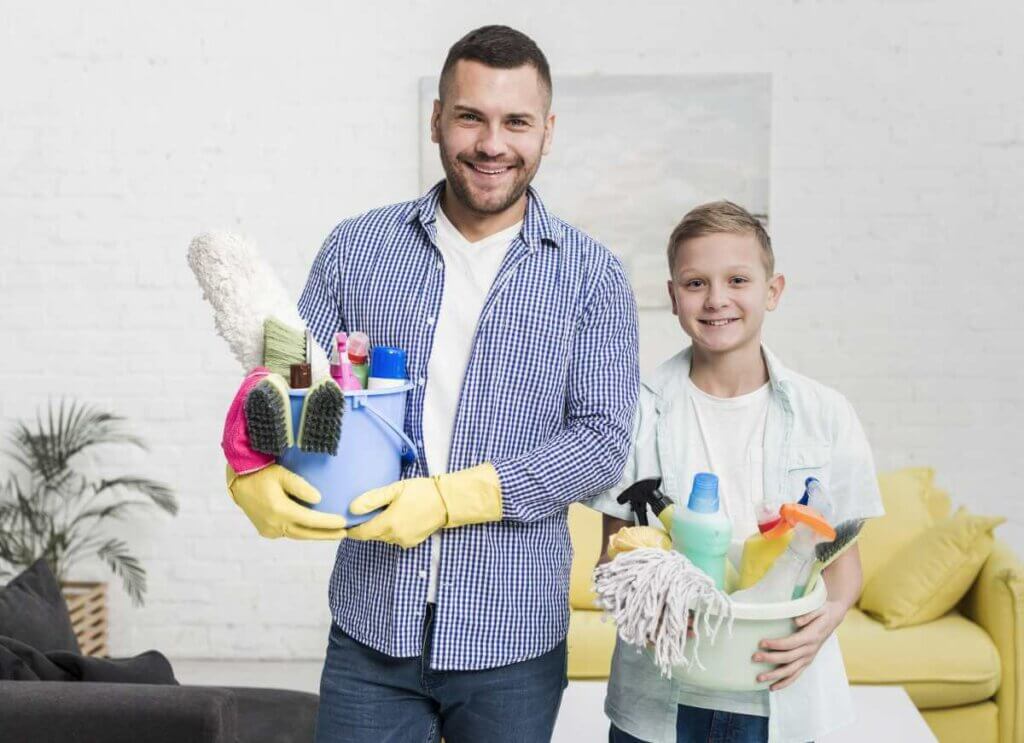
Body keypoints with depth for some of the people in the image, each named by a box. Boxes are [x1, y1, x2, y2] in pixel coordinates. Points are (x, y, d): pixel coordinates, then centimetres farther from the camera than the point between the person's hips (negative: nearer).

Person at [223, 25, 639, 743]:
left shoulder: (592, 276, -1)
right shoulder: (356, 247, 4)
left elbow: (602, 441, -7)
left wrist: (448, 498, -17)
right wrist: (257, 477, -17)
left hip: (512, 638, 0)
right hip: (370, 627, 1)